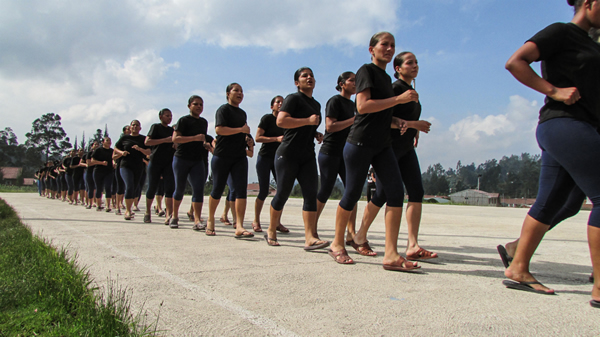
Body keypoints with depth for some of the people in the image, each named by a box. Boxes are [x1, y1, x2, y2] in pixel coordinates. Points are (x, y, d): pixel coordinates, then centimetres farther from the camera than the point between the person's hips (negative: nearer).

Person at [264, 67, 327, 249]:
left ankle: (310, 237, -12)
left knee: (311, 194, -7)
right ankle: (271, 231, 19)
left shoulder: (316, 104, 20)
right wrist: (308, 121, -18)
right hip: (288, 154, -7)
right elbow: (281, 120, -18)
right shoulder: (293, 98, -3)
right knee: (283, 193, 0)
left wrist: (316, 134, 13)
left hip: (308, 156, 7)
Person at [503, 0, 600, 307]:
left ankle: (518, 269, 11)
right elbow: (514, 62, -14)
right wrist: (554, 91, -17)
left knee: (549, 202, 6)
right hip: (564, 123, -9)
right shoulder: (561, 31, -1)